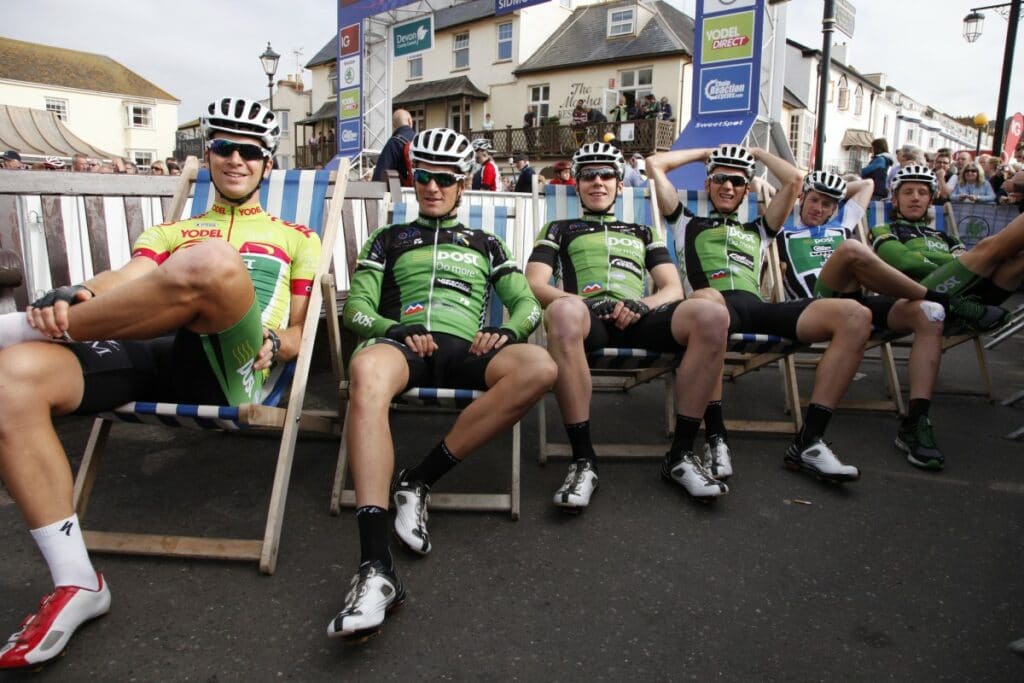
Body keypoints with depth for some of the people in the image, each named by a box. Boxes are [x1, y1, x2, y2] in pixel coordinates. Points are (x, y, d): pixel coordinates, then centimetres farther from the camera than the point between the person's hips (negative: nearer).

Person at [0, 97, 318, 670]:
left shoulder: (296, 239, 26)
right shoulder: (169, 232, 33)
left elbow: (297, 329, 21)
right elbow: (125, 281, 12)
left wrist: (274, 344, -4)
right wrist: (72, 297, -11)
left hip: (230, 366, -3)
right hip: (150, 355, 4)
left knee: (212, 261, -35)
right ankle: (76, 584, -18)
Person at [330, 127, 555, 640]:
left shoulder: (485, 244, 31)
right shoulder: (388, 239, 28)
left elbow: (526, 302, 21)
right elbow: (357, 307, 16)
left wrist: (505, 331, -3)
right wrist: (396, 331, -6)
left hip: (465, 348, 2)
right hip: (403, 341, -1)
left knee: (539, 367, -33)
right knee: (366, 371, -41)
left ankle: (418, 482, -25)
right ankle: (376, 569, -47)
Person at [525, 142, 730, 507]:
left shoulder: (644, 232, 32)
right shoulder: (559, 229, 26)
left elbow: (673, 289, 19)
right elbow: (534, 285, 9)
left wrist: (640, 305, -5)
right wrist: (581, 302, -11)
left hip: (639, 319, 3)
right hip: (589, 319, -2)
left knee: (711, 315, -29)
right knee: (563, 311, -41)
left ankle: (681, 454, -18)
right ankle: (582, 460, -32)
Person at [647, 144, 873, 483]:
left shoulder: (758, 230, 39)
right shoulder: (688, 224, 31)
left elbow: (795, 179, 33)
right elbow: (654, 164, 28)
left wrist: (757, 153, 44)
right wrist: (705, 152, 40)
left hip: (759, 308, 4)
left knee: (856, 316, -21)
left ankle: (808, 442, -22)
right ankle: (715, 438, -38)